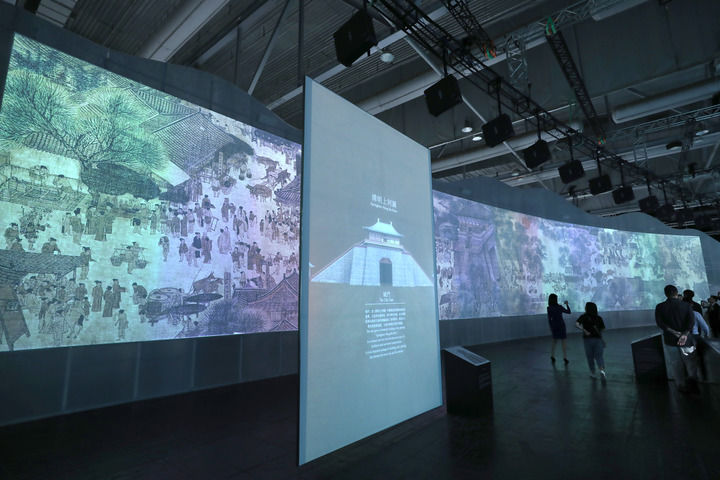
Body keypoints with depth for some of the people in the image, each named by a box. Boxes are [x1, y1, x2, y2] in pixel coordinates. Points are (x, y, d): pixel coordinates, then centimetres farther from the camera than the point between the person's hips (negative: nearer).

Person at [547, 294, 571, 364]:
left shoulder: (549, 308, -7)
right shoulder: (559, 307, -14)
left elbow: (549, 319, -2)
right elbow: (569, 312, -1)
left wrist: (550, 327, 10)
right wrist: (566, 304, 10)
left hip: (554, 325, 3)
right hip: (561, 325, -3)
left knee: (554, 341, 18)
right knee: (563, 342, 7)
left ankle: (552, 356, 17)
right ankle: (565, 358, 4)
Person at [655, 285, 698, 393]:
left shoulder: (660, 307, -5)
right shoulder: (686, 305, -3)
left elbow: (660, 323, -14)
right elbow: (692, 320, -17)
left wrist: (676, 333, -15)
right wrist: (684, 334, -24)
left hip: (670, 340, 0)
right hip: (686, 340, 0)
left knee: (677, 365, 12)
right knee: (691, 364, 16)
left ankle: (683, 387, 22)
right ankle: (693, 385, 24)